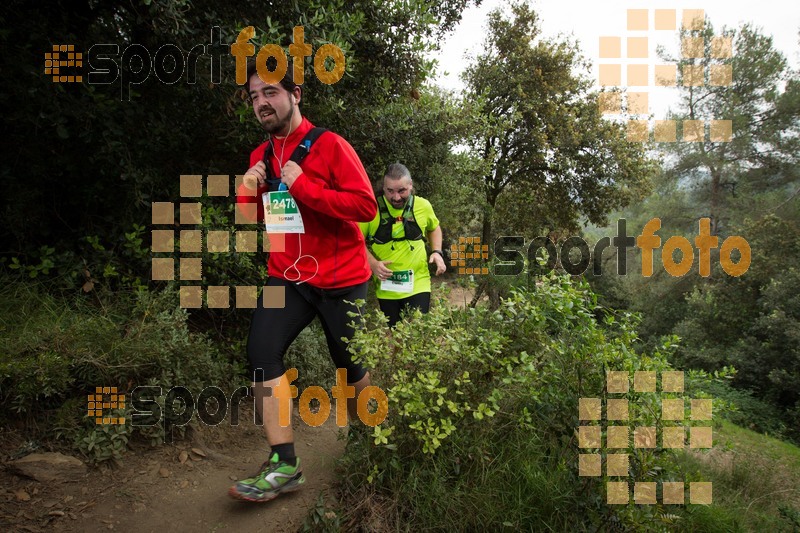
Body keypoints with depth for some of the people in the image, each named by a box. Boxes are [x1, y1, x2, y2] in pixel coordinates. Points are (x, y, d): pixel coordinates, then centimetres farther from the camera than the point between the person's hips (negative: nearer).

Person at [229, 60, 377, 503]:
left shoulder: (329, 145, -9)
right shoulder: (260, 156, 10)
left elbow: (366, 206, -18)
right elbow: (253, 219, 17)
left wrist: (303, 185, -23)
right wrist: (247, 192, -5)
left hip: (340, 279, -4)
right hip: (288, 277, 5)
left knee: (349, 365, 8)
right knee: (261, 352, -14)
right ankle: (284, 465, -3)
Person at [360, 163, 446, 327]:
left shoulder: (423, 205, -3)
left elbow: (434, 228, 18)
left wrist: (437, 252, 1)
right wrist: (373, 263, -16)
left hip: (418, 285, 0)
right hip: (386, 288, 0)